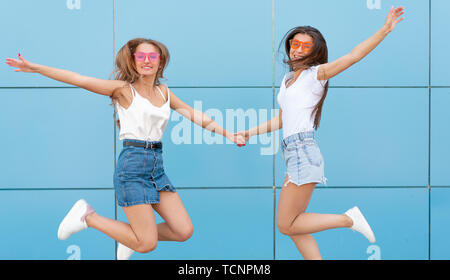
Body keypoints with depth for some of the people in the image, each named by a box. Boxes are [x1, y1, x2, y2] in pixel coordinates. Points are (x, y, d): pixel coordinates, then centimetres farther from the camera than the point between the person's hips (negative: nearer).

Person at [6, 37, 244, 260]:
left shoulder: (164, 92, 14)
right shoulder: (124, 89, -2)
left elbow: (194, 114, 20)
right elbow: (80, 80, -8)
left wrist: (229, 135, 21)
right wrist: (34, 68, -12)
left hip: (157, 166, 6)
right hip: (132, 166, -6)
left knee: (184, 231, 0)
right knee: (147, 245, -8)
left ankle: (132, 238, 24)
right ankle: (88, 216, 11)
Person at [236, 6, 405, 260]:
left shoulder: (316, 74, 0)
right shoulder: (288, 79, 21)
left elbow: (353, 56, -12)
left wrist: (385, 30, -21)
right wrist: (251, 133, 24)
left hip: (303, 150, -8)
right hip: (293, 153, 8)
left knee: (286, 225, -6)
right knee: (293, 227, 8)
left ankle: (348, 219, 3)